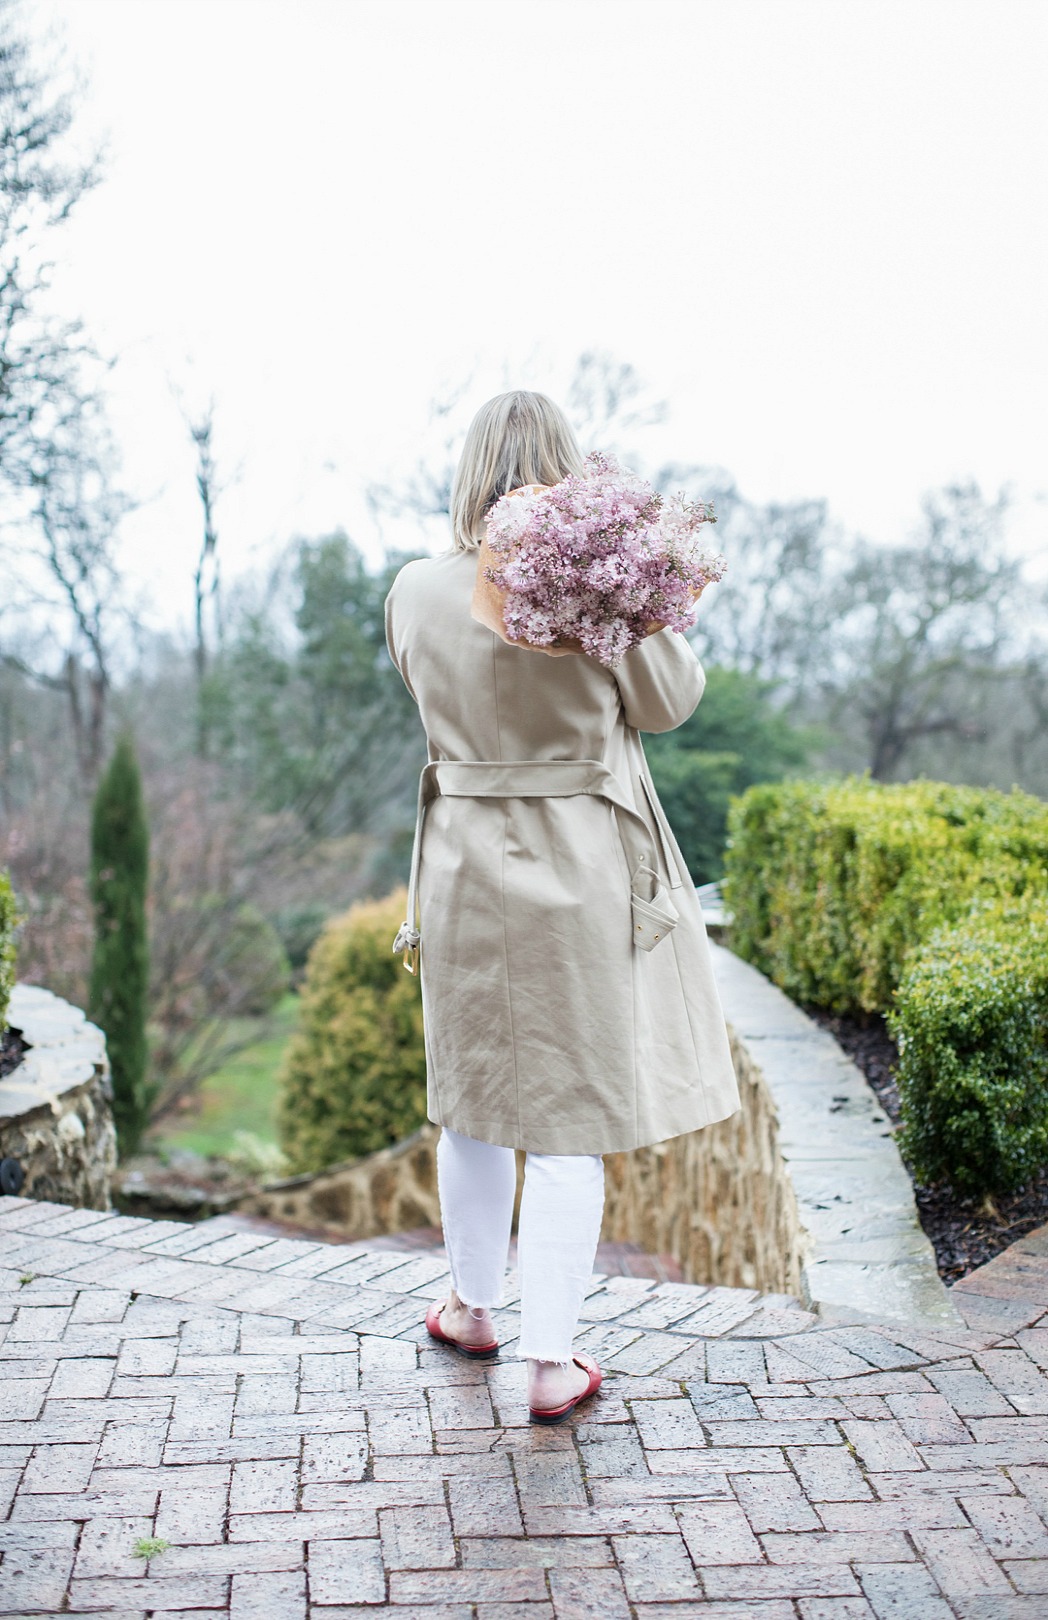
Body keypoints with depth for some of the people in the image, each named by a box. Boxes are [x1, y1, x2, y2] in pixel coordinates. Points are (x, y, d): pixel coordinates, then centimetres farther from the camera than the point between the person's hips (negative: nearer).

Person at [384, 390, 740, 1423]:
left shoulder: (416, 591, -7)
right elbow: (668, 705, -1)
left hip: (463, 864, 3)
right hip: (578, 873, -3)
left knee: (471, 1098, 20)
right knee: (569, 1116, 6)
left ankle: (472, 1307, 37)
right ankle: (550, 1364, 13)